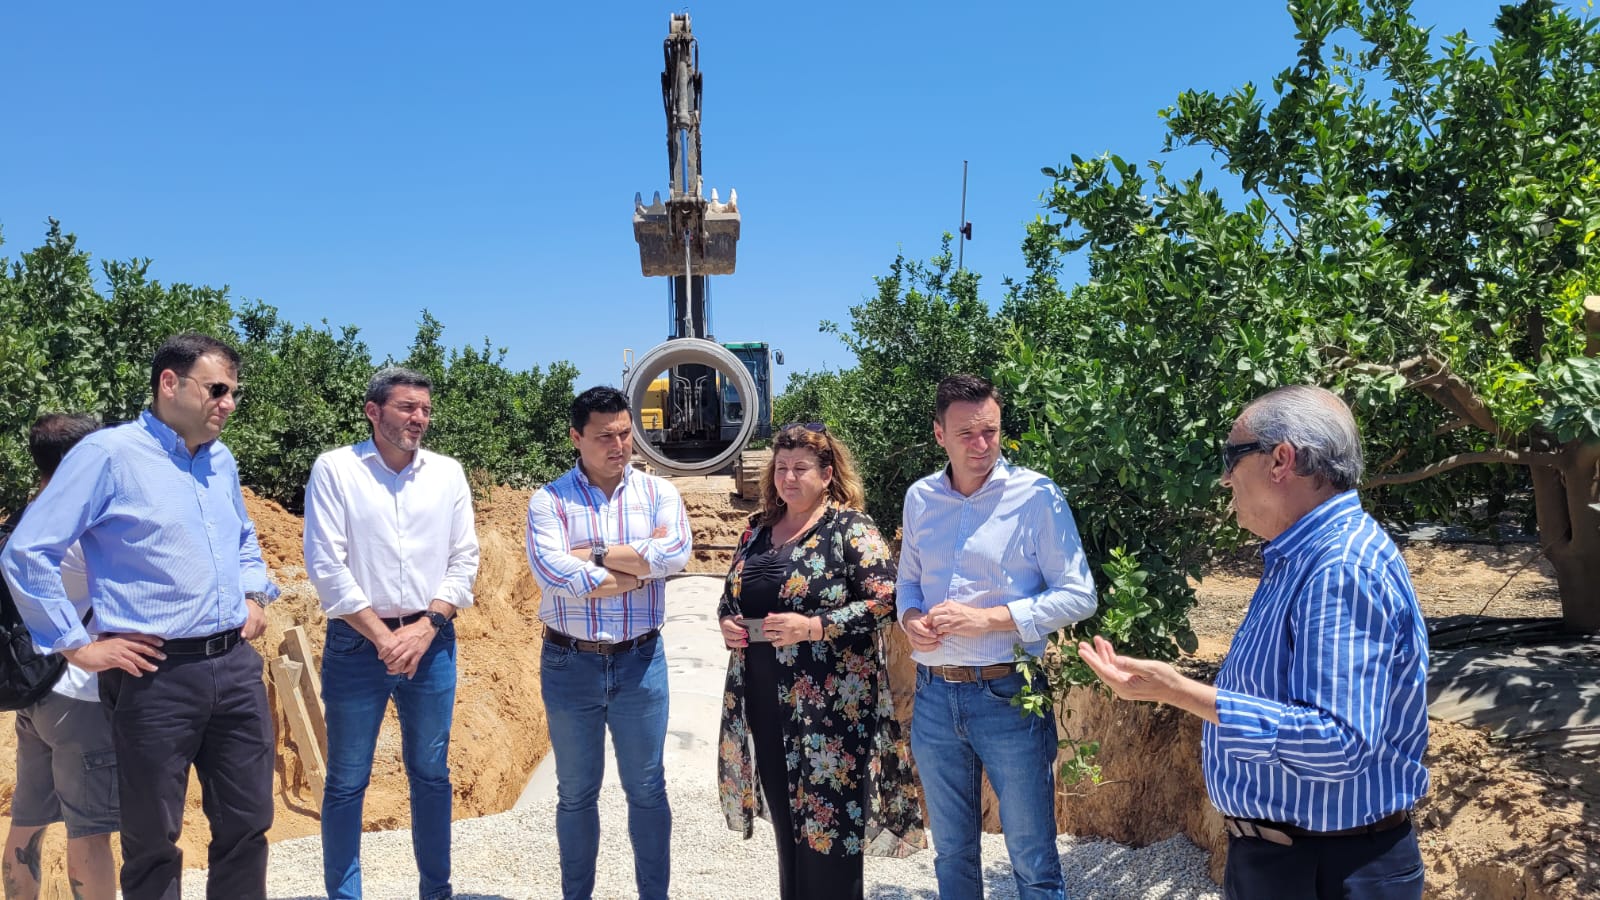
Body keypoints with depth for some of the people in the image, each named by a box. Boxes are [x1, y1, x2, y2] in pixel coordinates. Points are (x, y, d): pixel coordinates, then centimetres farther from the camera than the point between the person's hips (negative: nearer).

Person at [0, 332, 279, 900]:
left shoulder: (222, 461, 12)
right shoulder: (109, 453, -9)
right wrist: (77, 645, -9)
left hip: (235, 665, 6)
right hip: (156, 675, -6)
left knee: (248, 824, 13)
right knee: (153, 838, 8)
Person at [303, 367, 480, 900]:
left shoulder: (448, 473, 5)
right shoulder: (335, 469, -4)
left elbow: (463, 560, 4)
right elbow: (325, 565, -9)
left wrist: (425, 628, -8)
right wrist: (383, 637, -12)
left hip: (432, 644, 3)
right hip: (357, 644, -3)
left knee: (431, 775, 12)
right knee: (347, 782, 6)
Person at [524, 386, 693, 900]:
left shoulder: (658, 493, 0)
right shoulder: (549, 500, -5)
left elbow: (675, 553, -18)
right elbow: (551, 570, -22)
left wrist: (594, 555, -16)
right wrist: (638, 568, -15)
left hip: (640, 663, 1)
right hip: (569, 665, -1)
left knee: (646, 790, 11)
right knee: (576, 794, 14)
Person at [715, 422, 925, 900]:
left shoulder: (850, 528, -8)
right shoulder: (758, 528, 12)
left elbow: (886, 600, -15)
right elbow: (731, 595, 22)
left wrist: (813, 627, -21)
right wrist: (726, 623, 0)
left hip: (830, 706, -6)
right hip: (764, 702, 6)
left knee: (829, 822, 0)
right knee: (786, 816, 15)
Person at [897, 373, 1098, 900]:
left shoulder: (1036, 496, -10)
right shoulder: (920, 498, 5)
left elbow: (1079, 596, -10)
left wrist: (987, 618, -19)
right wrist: (910, 619, -5)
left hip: (1009, 696, -4)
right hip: (934, 697, 5)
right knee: (950, 851, 19)